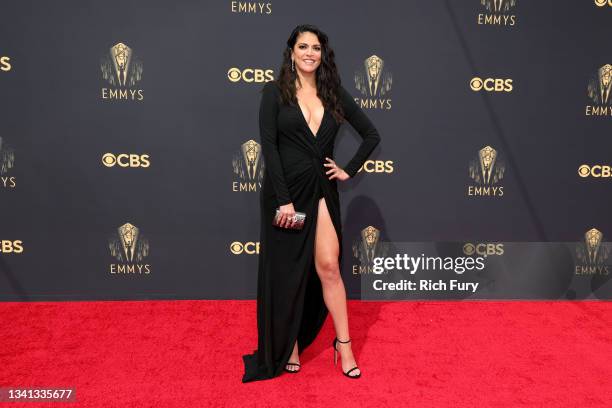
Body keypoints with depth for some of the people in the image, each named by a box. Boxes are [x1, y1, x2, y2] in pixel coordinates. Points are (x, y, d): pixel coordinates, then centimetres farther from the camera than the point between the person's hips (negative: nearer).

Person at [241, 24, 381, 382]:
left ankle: (344, 344, 12)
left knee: (328, 266, -3)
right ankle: (287, 347, 25)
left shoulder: (334, 94, 8)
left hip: (321, 191, 2)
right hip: (285, 191, -2)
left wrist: (349, 170, 5)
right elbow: (269, 146, -10)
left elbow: (372, 135, 14)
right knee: (286, 272, 7)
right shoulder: (276, 91, -2)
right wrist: (283, 200, -17)